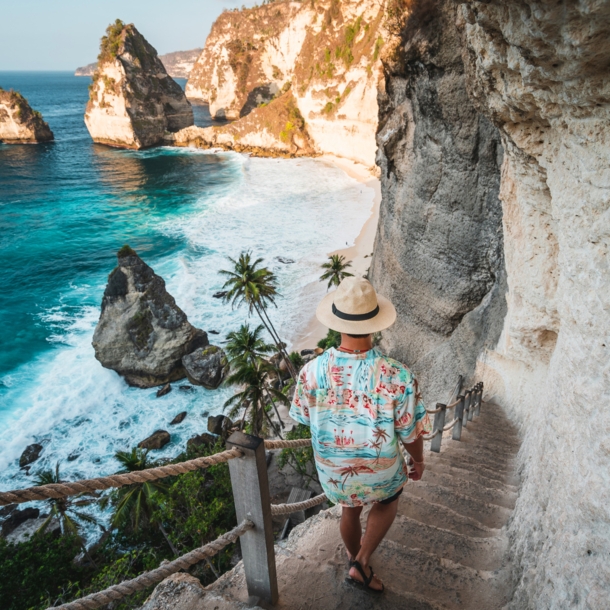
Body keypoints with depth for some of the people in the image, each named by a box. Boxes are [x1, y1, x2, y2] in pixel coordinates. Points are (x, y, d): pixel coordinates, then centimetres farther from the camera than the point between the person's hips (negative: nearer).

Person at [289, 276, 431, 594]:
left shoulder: (311, 372, -26)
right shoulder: (398, 377, -32)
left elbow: (303, 417, -6)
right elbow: (411, 433, -18)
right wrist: (418, 461, 4)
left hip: (334, 470, 2)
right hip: (380, 472, -2)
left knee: (350, 510, 33)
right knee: (387, 502, 34)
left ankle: (356, 559, 58)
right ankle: (361, 564, 29)